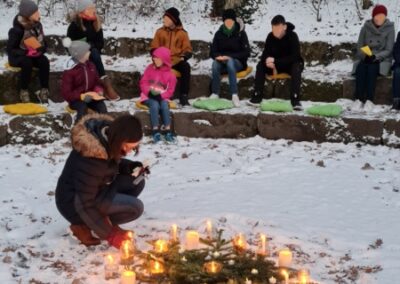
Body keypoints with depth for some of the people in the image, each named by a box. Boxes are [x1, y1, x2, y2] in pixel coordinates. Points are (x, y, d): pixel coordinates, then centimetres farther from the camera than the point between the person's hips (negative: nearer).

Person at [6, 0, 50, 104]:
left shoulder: (38, 25, -7)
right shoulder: (17, 30, -24)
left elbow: (43, 42, 8)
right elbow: (10, 50, -19)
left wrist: (41, 49, -16)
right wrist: (27, 52, -32)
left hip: (34, 55, 5)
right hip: (18, 56, -5)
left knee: (44, 61, -27)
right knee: (27, 63, -38)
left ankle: (44, 91, -20)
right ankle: (23, 91, -22)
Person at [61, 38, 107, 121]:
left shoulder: (90, 65, 5)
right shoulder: (69, 71, -14)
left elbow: (97, 81, 17)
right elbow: (66, 93, -16)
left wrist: (99, 90, -6)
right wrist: (81, 96, -29)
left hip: (90, 96, 5)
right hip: (76, 99, -5)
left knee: (102, 106, -24)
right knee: (82, 107, -37)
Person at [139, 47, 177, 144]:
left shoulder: (170, 74, 2)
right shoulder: (150, 68, 6)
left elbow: (170, 90, -2)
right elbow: (143, 83, 4)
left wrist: (160, 95, -20)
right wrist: (149, 92, -14)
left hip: (162, 97, 0)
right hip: (149, 96, 0)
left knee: (165, 105, -34)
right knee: (155, 105, -34)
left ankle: (167, 131, -33)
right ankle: (156, 131, -36)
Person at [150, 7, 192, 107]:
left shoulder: (182, 33, 6)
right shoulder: (160, 31, 9)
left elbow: (188, 50, 3)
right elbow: (154, 48, 10)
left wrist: (183, 57, -20)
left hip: (177, 61, 0)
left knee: (186, 66, -33)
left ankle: (184, 96, -28)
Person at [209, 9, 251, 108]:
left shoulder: (241, 33, -3)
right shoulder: (219, 33, 6)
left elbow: (246, 52, -9)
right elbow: (212, 52, 6)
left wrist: (230, 56, -21)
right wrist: (218, 56, -19)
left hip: (237, 62, -2)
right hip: (222, 62, 3)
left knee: (230, 62, -38)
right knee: (215, 63, -32)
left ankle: (234, 95, -45)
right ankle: (215, 94, -35)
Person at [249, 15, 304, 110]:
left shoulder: (292, 36, -22)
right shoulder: (270, 36, -10)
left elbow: (295, 57, -28)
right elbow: (265, 54, -7)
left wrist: (275, 61, -35)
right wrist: (271, 63, -31)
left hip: (291, 64, -4)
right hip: (276, 64, 4)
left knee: (296, 67, -37)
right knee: (260, 65, -20)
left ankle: (295, 99, -41)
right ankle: (257, 96, -23)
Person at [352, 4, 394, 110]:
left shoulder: (389, 29, -4)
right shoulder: (366, 27, 2)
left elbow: (388, 50, -8)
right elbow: (359, 46, 3)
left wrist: (375, 56, -24)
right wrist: (365, 56, -18)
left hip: (382, 60, -2)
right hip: (365, 59, 2)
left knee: (372, 69, -33)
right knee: (361, 68, -30)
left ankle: (369, 100, -36)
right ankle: (358, 99, -35)